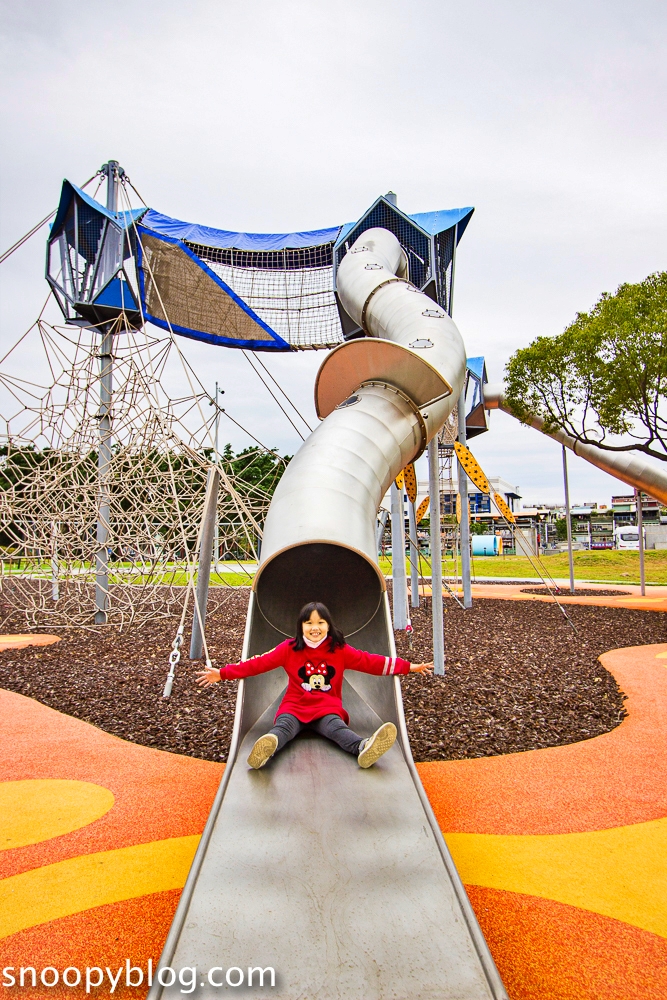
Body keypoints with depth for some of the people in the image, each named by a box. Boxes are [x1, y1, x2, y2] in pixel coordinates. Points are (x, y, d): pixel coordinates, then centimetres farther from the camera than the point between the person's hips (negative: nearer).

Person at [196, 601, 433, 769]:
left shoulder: (340, 650, 7)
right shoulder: (289, 649, 6)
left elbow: (370, 661, 7)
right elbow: (258, 663, 4)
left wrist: (409, 667, 3)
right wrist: (222, 673, -2)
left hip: (328, 708, 0)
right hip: (294, 706, 0)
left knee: (336, 727, -32)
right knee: (283, 726, -33)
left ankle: (364, 747, -64)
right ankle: (265, 749, -66)